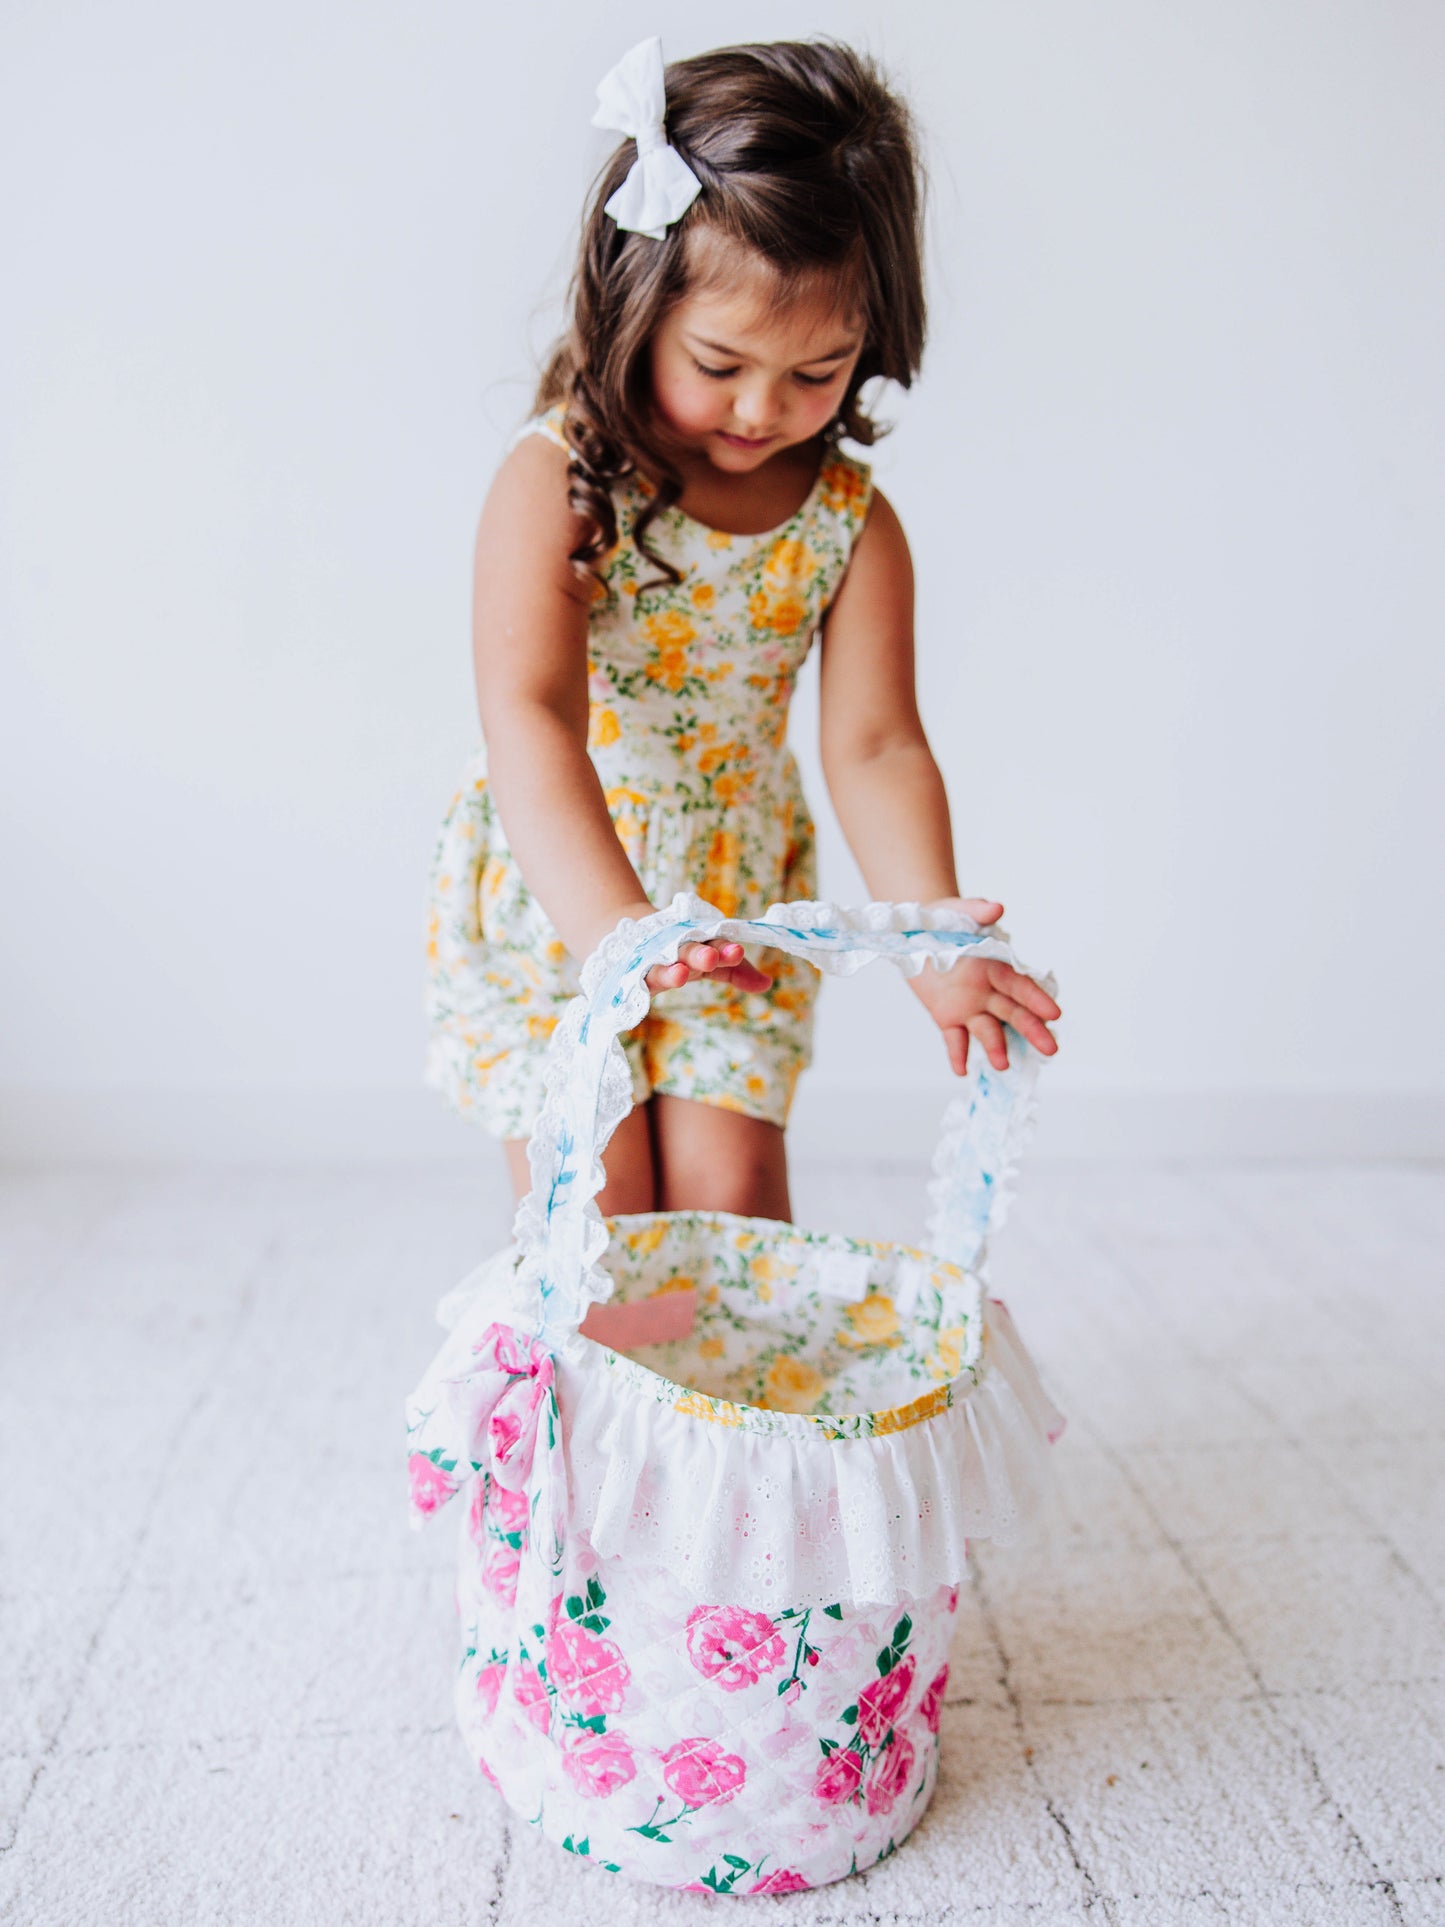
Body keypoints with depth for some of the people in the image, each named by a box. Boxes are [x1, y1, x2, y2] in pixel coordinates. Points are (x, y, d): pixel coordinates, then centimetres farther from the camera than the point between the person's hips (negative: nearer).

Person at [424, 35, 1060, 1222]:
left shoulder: (850, 521, -7)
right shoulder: (555, 483, -19)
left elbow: (874, 745, -12)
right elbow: (529, 719, -31)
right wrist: (609, 925, -46)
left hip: (739, 904, 3)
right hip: (547, 902, -2)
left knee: (728, 1193, 2)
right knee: (592, 1213, -2)